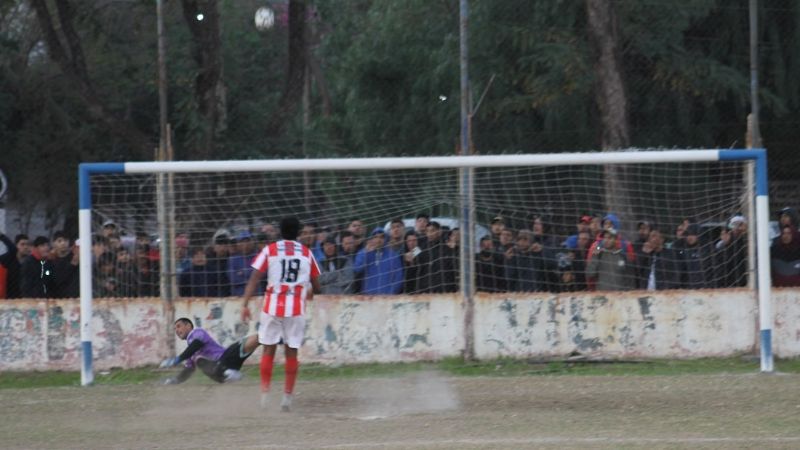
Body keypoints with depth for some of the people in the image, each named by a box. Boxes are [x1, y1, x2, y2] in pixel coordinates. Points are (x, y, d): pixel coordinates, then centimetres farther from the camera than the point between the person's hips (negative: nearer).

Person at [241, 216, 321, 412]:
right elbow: (317, 287, 11)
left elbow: (254, 279, -6)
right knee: (291, 352, 6)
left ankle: (265, 394, 3)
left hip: (272, 306, -1)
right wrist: (310, 293, 33)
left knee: (268, 350, 7)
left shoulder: (270, 250, 2)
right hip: (296, 308, 1)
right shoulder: (306, 253, 7)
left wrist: (245, 304, -7)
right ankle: (287, 396, 3)